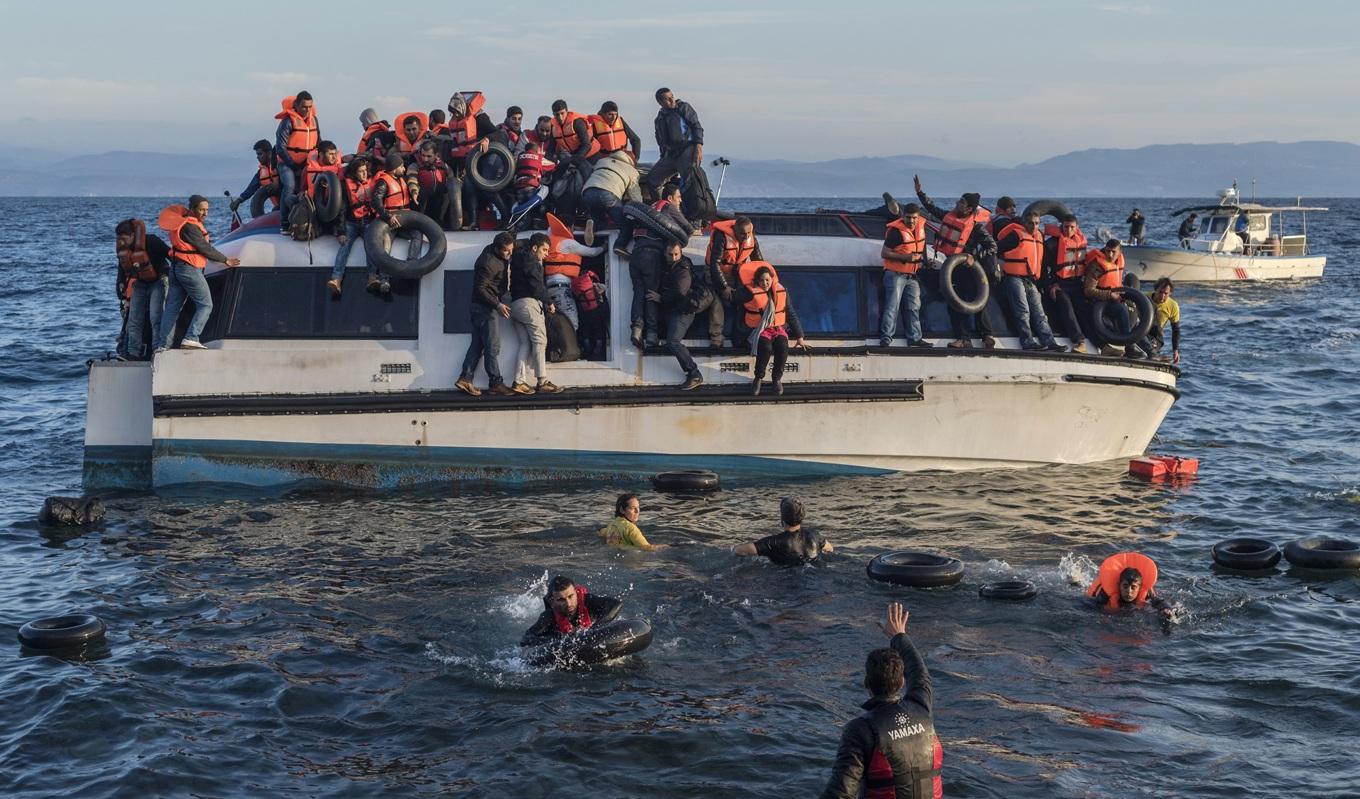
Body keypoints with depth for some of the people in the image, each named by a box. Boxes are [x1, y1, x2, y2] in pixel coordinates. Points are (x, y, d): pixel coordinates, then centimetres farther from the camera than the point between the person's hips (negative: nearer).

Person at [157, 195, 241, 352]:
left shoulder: (182, 221, 12)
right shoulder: (190, 227, -18)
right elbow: (205, 249, -14)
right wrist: (226, 260, -4)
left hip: (176, 268, 10)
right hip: (190, 269, -10)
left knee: (172, 308, 9)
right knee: (205, 305, -5)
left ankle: (163, 345, 8)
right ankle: (191, 339, -16)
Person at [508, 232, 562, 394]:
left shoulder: (518, 260, 25)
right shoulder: (531, 260, -5)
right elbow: (537, 285, -13)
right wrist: (549, 302, -2)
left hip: (515, 304, 9)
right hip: (528, 303, -9)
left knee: (525, 343, 7)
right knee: (539, 340, -8)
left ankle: (519, 382, -1)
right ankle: (542, 382, -10)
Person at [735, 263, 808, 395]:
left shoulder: (781, 292, 4)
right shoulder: (751, 292, -8)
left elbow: (791, 315, 11)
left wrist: (799, 337, 11)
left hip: (778, 327, 3)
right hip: (759, 329, -3)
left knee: (782, 347, -31)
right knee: (765, 347, -36)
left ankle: (777, 379, -12)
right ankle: (758, 378, -14)